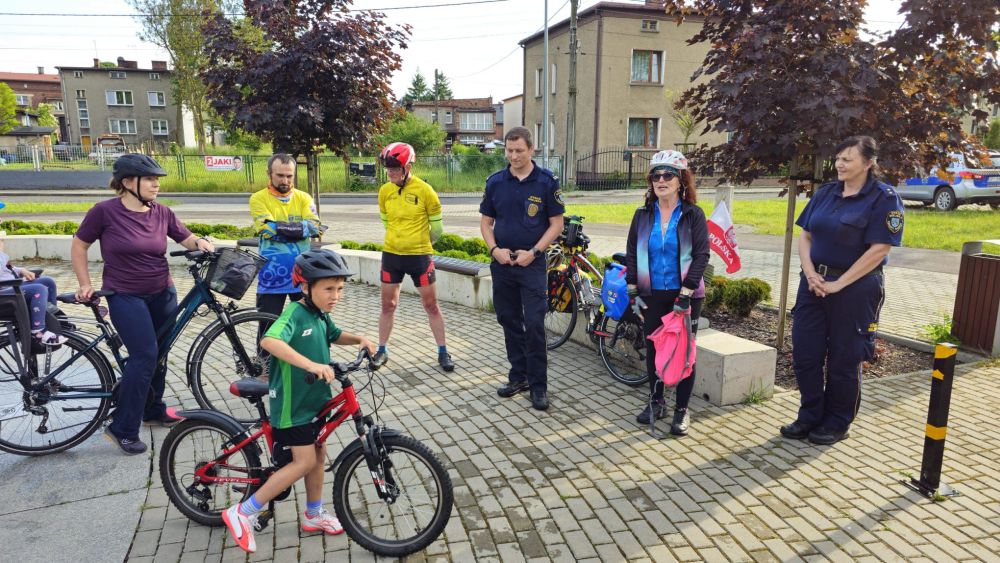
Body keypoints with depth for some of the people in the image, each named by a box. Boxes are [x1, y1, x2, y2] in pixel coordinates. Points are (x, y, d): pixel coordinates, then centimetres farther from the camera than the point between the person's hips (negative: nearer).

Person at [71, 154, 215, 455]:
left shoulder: (162, 212, -1)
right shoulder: (105, 211, -12)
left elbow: (186, 238, 9)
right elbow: (79, 246, -1)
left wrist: (200, 242, -14)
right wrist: (85, 284, -2)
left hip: (163, 294, 5)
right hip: (125, 296, -5)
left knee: (157, 355, 14)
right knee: (145, 355, -15)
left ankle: (153, 410, 34)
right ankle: (122, 428, -2)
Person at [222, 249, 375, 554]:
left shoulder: (320, 315, 4)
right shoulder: (295, 313, -24)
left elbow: (335, 336, 24)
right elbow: (269, 340, -42)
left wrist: (360, 339, 3)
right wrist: (310, 364, -52)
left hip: (313, 399, 9)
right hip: (292, 403, -9)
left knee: (318, 455, 17)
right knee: (305, 461, -5)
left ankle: (314, 514, 36)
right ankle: (242, 513, 7)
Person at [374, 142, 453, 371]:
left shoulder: (425, 190, -12)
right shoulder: (385, 191, 0)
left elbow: (436, 227, -2)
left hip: (419, 256, -3)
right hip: (391, 255, 3)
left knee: (431, 305, 4)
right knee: (387, 305, 10)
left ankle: (443, 352, 16)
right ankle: (382, 350, 24)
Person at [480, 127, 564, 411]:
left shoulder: (546, 182, -4)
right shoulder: (495, 182, 5)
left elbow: (556, 223, -3)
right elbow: (486, 221, 11)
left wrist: (533, 252, -13)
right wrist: (495, 249, -6)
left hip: (532, 263, -4)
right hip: (501, 262, 4)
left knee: (534, 324, -5)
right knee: (509, 321, 11)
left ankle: (538, 385, 5)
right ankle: (518, 376, 24)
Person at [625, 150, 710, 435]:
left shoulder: (693, 214, -5)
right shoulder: (643, 215, 4)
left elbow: (701, 255, -10)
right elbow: (631, 254, 7)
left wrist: (685, 295, -17)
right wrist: (633, 291, -1)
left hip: (685, 296, -3)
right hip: (651, 295, 3)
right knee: (653, 348, 10)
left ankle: (682, 409, 15)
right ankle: (656, 402, 26)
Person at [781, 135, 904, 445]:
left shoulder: (884, 197, -8)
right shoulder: (826, 192, 9)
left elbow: (879, 249, -14)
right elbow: (805, 235, 9)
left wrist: (838, 284, -16)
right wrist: (810, 273, -7)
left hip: (854, 289, -5)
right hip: (814, 283, 5)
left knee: (844, 359, 6)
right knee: (804, 353, 6)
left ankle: (837, 424, 22)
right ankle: (810, 417, 23)